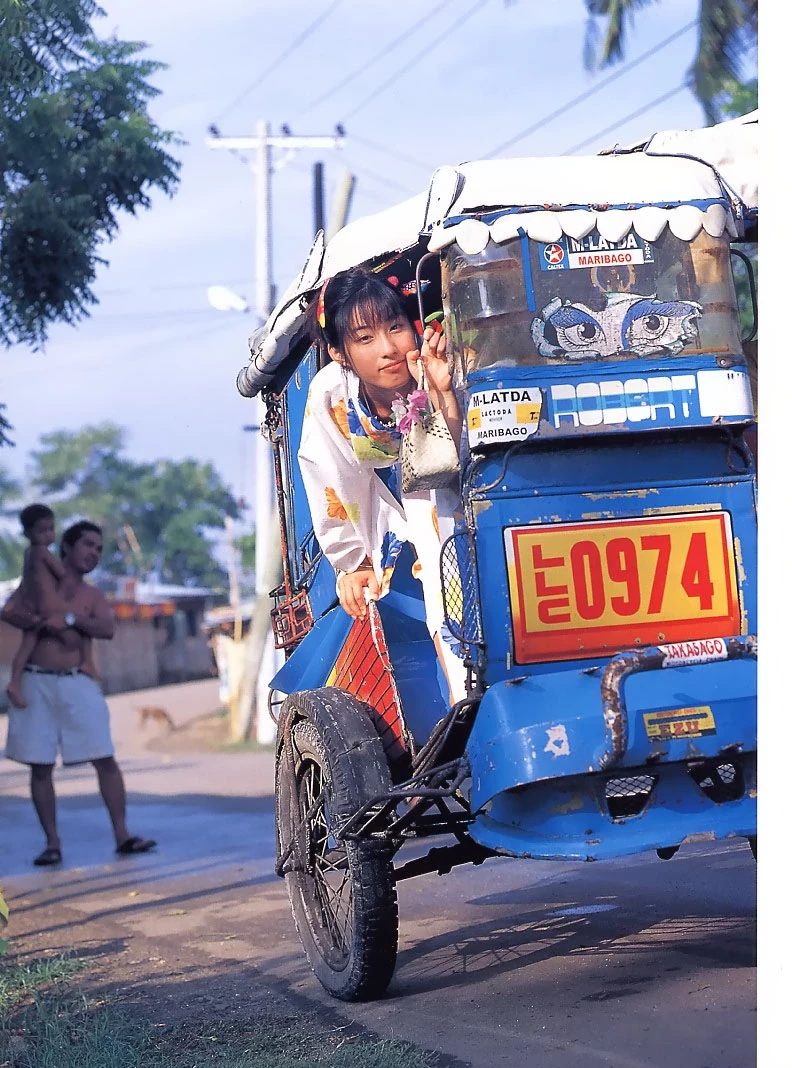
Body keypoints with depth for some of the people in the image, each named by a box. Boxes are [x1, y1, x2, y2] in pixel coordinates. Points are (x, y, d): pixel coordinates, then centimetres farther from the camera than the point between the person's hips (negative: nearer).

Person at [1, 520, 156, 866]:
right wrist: (47, 625, -16)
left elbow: (106, 630, -8)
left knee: (105, 759, -4)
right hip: (35, 683, -1)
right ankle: (52, 843, 8)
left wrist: (70, 619, -19)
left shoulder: (93, 597, 11)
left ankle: (122, 835, 1)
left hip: (77, 684, 1)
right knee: (40, 766, 1)